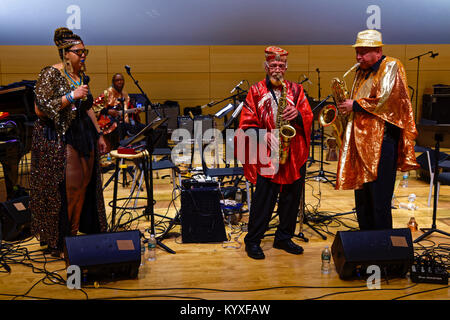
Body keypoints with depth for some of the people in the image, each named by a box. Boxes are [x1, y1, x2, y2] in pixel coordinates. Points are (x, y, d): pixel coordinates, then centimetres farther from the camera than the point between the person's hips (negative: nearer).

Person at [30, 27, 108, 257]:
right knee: (65, 187, -7)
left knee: (84, 183, 7)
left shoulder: (82, 76, 12)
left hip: (83, 135, 7)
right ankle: (57, 241, 8)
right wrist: (71, 96, -20)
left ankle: (75, 231, 21)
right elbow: (41, 109, -15)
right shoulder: (50, 74, -9)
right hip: (59, 138, -7)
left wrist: (99, 134, 16)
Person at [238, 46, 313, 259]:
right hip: (267, 157, -4)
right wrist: (263, 136, -16)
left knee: (292, 197, 11)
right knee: (263, 199, -2)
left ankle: (284, 238, 28)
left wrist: (297, 115, -16)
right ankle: (252, 241, 13)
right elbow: (246, 124, 0)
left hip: (295, 156, 4)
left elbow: (308, 118, 5)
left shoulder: (296, 90, 13)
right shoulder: (255, 92, 4)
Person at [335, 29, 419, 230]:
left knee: (379, 197, -6)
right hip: (360, 139, 8)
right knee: (361, 192, 12)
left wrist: (355, 105, -10)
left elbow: (384, 101, -16)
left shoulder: (390, 67, -4)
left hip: (381, 140, -8)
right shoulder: (361, 71, 19)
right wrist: (347, 109, 7)